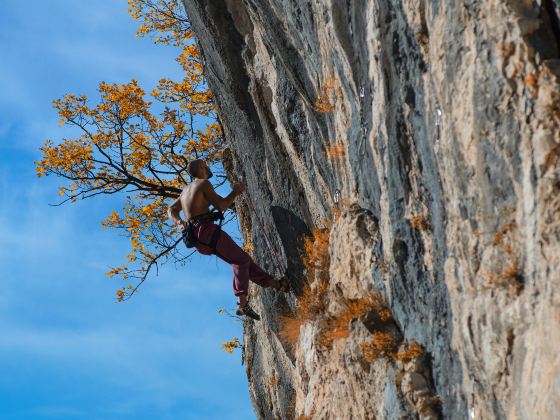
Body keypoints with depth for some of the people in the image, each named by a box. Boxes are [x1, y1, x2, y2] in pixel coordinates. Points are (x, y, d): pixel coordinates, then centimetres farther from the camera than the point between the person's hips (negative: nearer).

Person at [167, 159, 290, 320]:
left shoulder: (187, 189, 25)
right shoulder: (204, 183, -3)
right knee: (241, 260, -2)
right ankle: (243, 304, -13)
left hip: (198, 238, 9)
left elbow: (172, 210, 24)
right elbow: (221, 206, -9)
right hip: (207, 230, -9)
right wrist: (236, 192, 7)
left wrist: (179, 222, 3)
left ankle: (277, 284, 16)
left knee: (241, 259, 12)